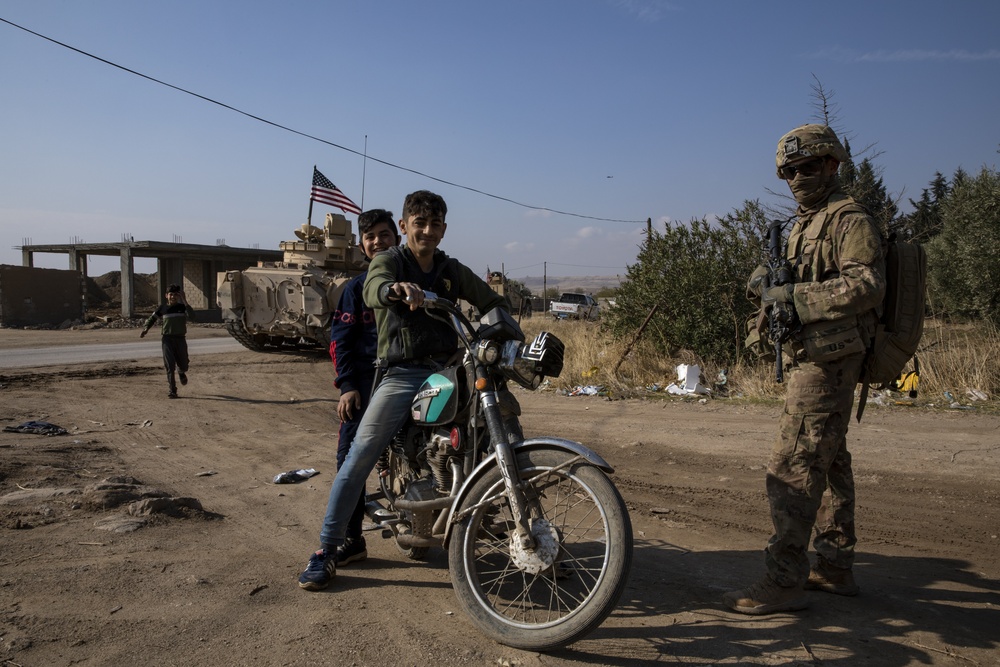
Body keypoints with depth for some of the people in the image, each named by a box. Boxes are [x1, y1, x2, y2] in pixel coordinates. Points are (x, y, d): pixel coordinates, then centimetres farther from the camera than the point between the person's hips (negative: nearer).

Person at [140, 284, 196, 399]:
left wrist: (185, 302, -22)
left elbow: (192, 318, -20)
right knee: (169, 365, -8)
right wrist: (146, 329, 1)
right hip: (167, 339, 0)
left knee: (183, 365, 7)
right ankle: (172, 390, -2)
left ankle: (181, 372, 45)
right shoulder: (162, 309, 2)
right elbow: (152, 318, 18)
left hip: (180, 339, 0)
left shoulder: (183, 307, -1)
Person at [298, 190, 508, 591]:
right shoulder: (388, 261, 6)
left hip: (449, 370, 4)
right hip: (402, 373, -4)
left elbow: (494, 302, 23)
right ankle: (326, 550, -1)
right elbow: (373, 289, -18)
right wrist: (397, 288, -42)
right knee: (360, 456, -13)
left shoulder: (454, 272, 18)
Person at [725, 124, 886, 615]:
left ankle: (784, 582, -8)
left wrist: (795, 295, -25)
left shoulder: (849, 220, -10)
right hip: (811, 357, 11)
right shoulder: (804, 224, 21)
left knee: (792, 468, -13)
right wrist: (768, 285, 4)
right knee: (827, 463, 15)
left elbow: (867, 284, -22)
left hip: (827, 362, -11)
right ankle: (835, 568, 27)